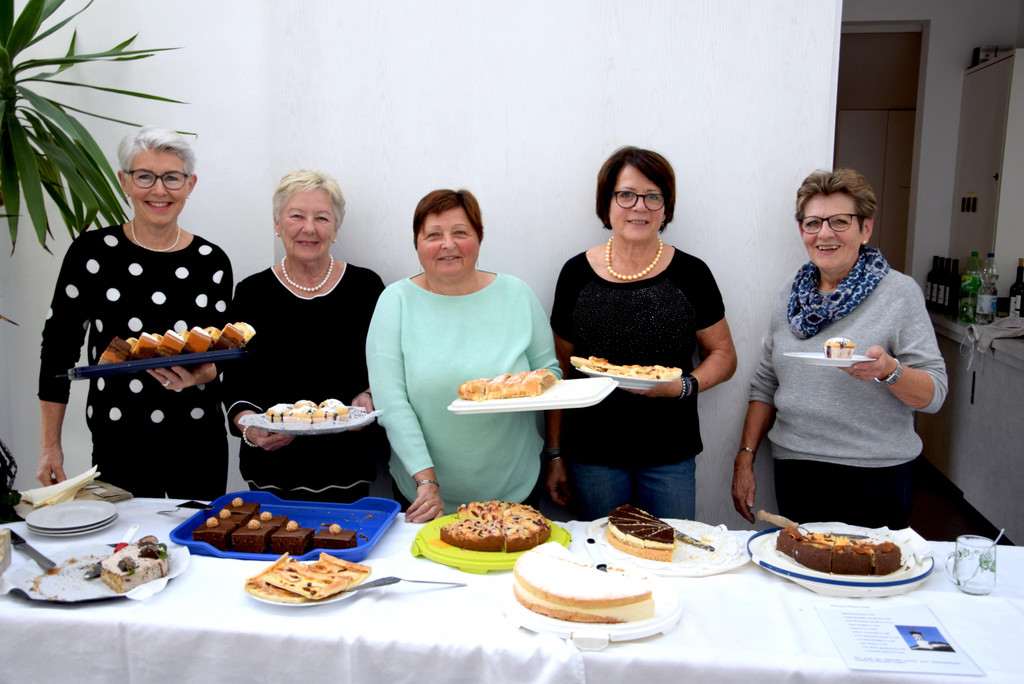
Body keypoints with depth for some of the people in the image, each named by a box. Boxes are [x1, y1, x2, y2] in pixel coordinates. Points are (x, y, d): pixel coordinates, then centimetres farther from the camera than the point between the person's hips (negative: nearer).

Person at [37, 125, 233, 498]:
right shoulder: (92, 251, -4)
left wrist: (201, 375, -16)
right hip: (119, 446, -1)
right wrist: (51, 446, 1)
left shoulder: (212, 261, 0)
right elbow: (58, 348, 1)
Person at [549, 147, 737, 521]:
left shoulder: (690, 273, -2)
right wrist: (555, 453, 4)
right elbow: (561, 370, 5)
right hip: (592, 454, 0)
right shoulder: (577, 274, 0)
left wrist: (683, 386, -16)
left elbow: (723, 356, 5)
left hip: (670, 455, 0)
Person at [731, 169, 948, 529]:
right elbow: (765, 387, 11)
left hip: (874, 479, -3)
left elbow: (934, 393, -8)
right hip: (794, 470, 4)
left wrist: (889, 371, -27)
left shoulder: (900, 292, -5)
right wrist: (744, 459, 6)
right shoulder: (790, 295, 7)